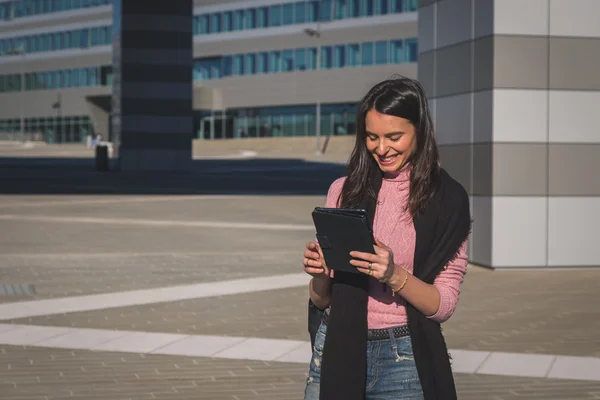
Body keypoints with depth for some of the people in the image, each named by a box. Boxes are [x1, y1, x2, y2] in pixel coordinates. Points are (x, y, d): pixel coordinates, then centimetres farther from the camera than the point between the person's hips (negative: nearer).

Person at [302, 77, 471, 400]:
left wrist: (394, 276, -23)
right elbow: (322, 300, 7)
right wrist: (318, 275, -14)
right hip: (337, 350, 2)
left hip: (405, 362, -2)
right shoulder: (344, 191, 3)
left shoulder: (446, 200, -4)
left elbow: (444, 305, -7)